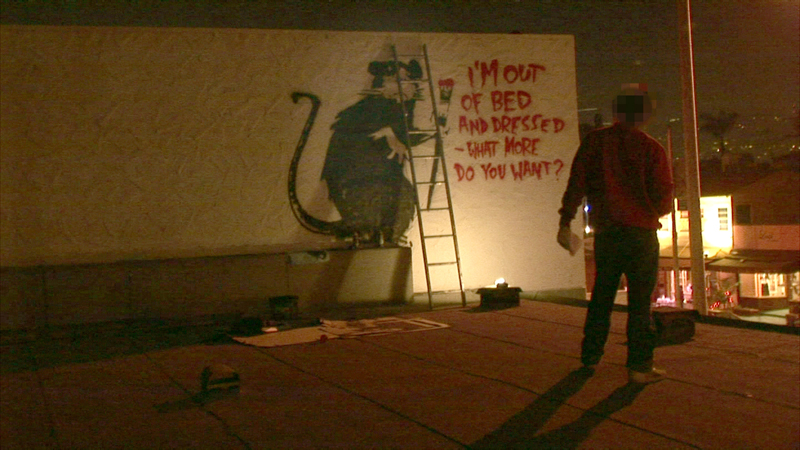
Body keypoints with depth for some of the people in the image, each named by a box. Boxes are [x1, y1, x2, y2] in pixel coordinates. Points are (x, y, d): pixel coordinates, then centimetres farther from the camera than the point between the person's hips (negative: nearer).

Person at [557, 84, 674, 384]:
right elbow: (664, 197, -5)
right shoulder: (651, 149, -5)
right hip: (641, 233, -3)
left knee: (601, 296, 16)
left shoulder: (595, 141, 3)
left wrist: (565, 222, 1)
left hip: (605, 232, 3)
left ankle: (591, 357, 23)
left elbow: (576, 184, -2)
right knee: (640, 300, 1)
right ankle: (639, 366, 2)